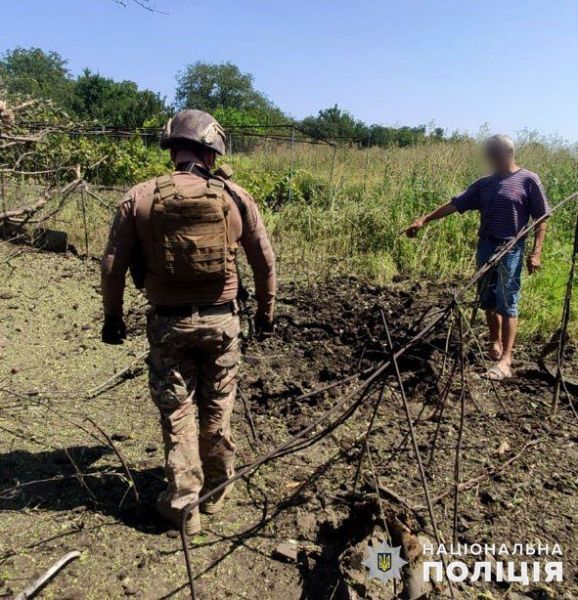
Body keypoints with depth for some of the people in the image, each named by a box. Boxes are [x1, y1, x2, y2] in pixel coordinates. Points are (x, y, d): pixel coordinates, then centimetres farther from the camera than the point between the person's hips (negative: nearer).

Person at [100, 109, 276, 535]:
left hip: (169, 323, -1)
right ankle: (216, 490, 34)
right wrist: (266, 309, 15)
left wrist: (113, 316, 12)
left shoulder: (140, 198, -5)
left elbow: (114, 265, -2)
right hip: (221, 320, 1)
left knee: (177, 412, 13)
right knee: (218, 408, 17)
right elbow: (265, 260, 2)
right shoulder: (235, 197, -4)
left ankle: (183, 504, 21)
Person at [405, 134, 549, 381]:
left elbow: (541, 218, -4)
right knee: (488, 300, 12)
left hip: (511, 250, -5)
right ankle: (495, 342, 31)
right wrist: (424, 219, -3)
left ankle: (505, 360, -5)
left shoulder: (528, 180, -3)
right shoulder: (485, 183, 9)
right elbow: (455, 204, 5)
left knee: (507, 303, -6)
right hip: (485, 247, 5)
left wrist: (536, 251, -12)